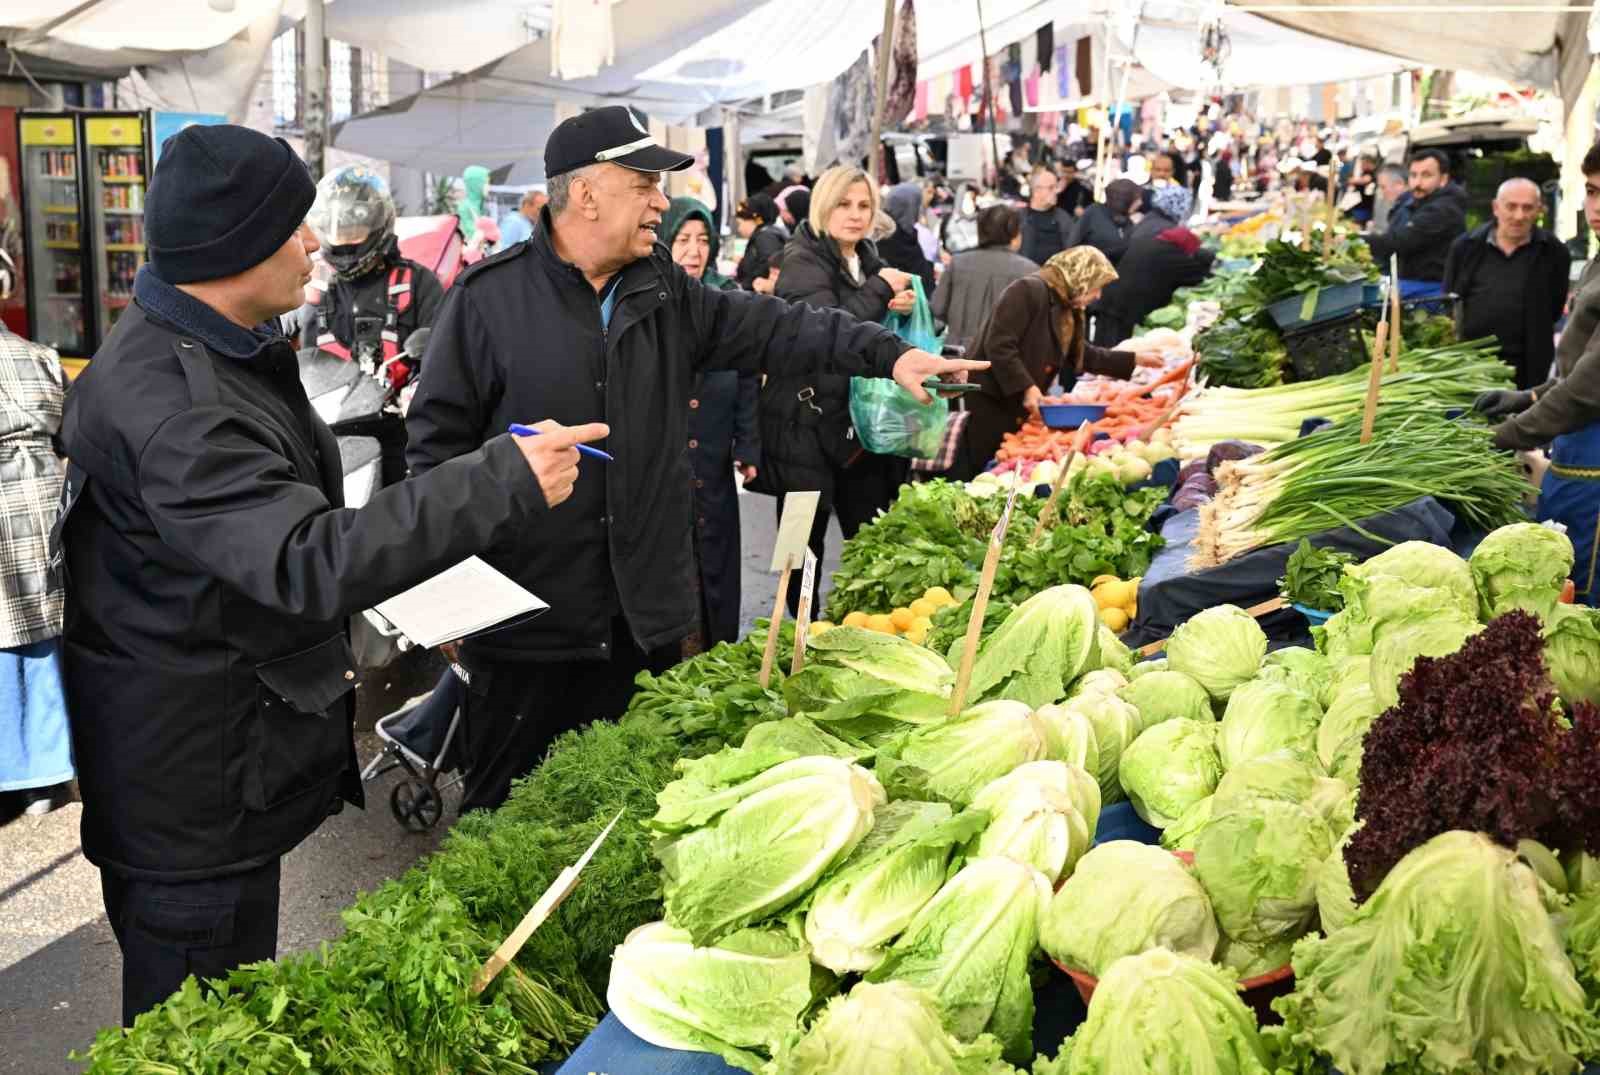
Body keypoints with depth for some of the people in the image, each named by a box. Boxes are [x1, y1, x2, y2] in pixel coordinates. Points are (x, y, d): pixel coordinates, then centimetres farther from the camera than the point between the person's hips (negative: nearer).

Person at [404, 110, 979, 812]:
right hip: (526, 622, -4)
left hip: (649, 620, 5)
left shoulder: (665, 292, 9)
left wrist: (885, 353, -7)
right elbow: (437, 436, -3)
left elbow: (770, 330, 6)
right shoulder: (489, 296, -5)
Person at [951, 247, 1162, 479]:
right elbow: (998, 346, -23)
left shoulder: (1067, 310, 13)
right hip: (988, 402, -9)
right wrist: (1026, 387, -26)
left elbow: (1084, 355, 26)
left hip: (1020, 407, 9)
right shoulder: (1028, 291, -16)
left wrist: (1135, 360, 25)